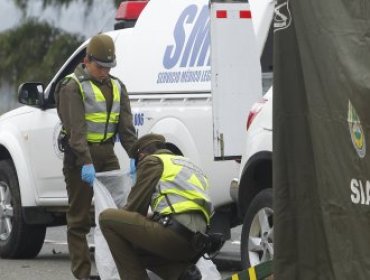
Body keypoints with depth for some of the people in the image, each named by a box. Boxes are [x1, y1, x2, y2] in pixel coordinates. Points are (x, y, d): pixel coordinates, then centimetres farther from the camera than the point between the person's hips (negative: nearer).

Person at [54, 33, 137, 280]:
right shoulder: (73, 87, -8)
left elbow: (126, 126, 6)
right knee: (79, 219, -1)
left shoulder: (116, 87, 13)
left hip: (107, 154, 6)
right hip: (80, 158, -6)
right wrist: (86, 162, -28)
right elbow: (75, 129, -18)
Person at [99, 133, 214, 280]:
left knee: (107, 218, 2)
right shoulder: (187, 165, 33)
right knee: (137, 249, 31)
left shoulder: (153, 161, 10)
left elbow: (135, 206, 6)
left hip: (174, 233, -8)